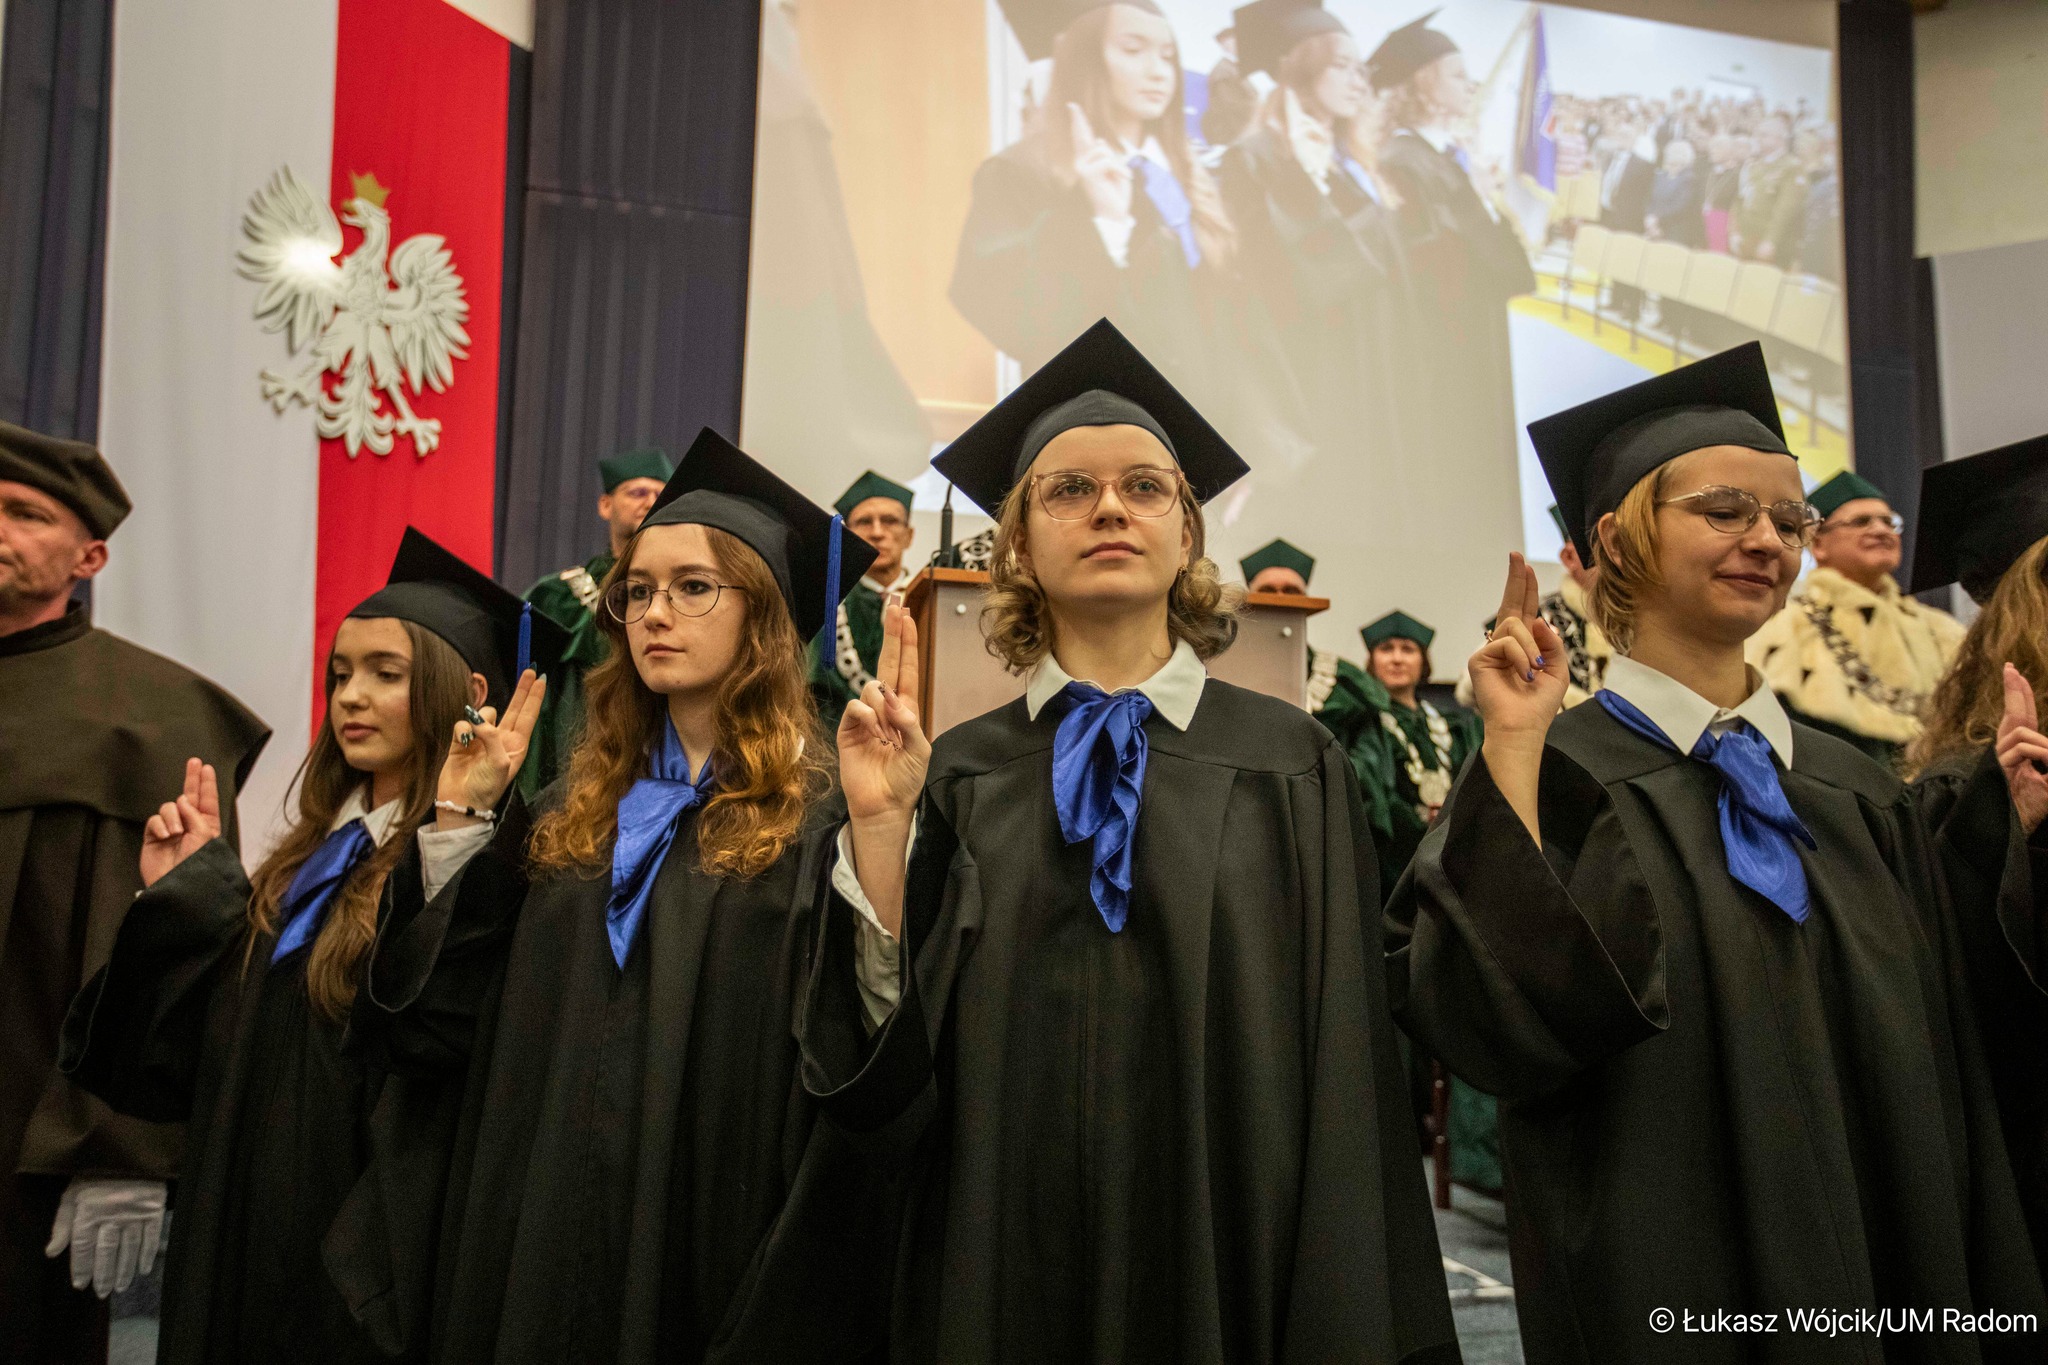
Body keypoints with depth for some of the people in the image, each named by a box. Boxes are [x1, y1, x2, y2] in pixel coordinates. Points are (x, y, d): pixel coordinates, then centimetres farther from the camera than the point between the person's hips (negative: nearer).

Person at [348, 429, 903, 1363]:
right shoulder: (569, 819, 9)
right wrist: (461, 825, 0)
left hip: (709, 1250, -5)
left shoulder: (821, 817, -9)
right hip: (541, 1252, 5)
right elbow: (439, 1027, 4)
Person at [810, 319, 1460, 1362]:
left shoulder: (1288, 765, -3)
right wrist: (878, 828, -17)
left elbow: (1344, 1058, -4)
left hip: (1232, 1274, 0)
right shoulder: (958, 775, -1)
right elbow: (892, 1074, -6)